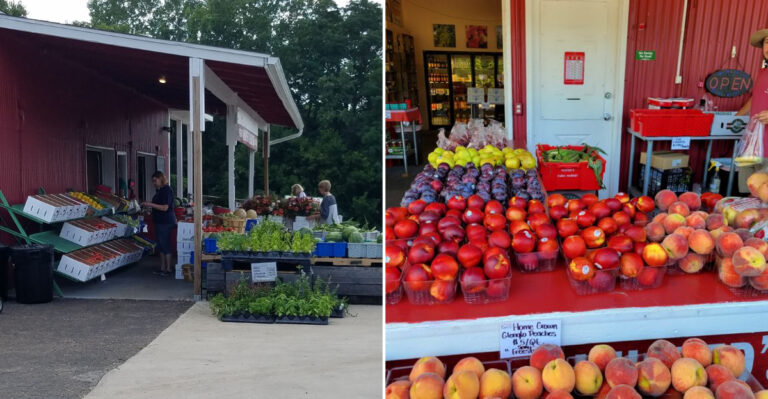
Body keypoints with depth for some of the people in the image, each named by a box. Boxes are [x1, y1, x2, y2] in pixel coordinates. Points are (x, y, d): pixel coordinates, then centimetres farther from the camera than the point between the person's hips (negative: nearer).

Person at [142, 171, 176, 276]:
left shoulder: (167, 190, -15)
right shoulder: (160, 191, 15)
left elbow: (165, 207, -21)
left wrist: (151, 204, -19)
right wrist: (148, 205, 12)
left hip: (166, 222, -10)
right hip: (159, 221, 10)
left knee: (165, 245, -5)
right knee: (161, 245, 13)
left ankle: (169, 269, 2)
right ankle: (163, 268, 20)